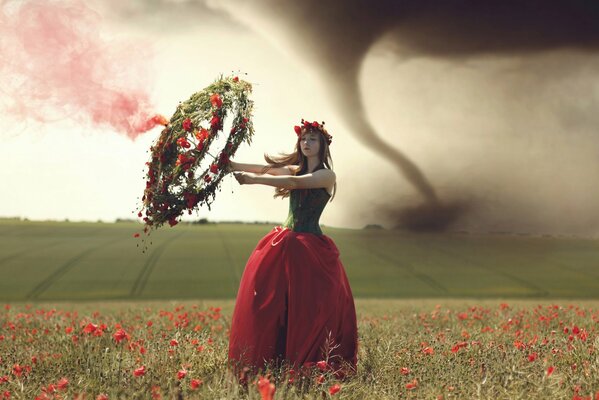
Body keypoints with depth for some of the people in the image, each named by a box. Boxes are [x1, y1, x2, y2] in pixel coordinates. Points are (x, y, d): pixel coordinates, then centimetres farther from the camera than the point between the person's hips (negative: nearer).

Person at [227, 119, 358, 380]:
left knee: (309, 307, -6)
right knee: (267, 302, 0)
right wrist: (230, 165, -13)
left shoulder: (326, 175, -4)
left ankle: (306, 363, 3)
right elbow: (265, 169, 1)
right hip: (284, 243, 6)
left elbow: (296, 183, -20)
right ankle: (266, 362, 6)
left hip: (311, 248, -6)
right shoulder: (295, 169, 15)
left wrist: (254, 180, -29)